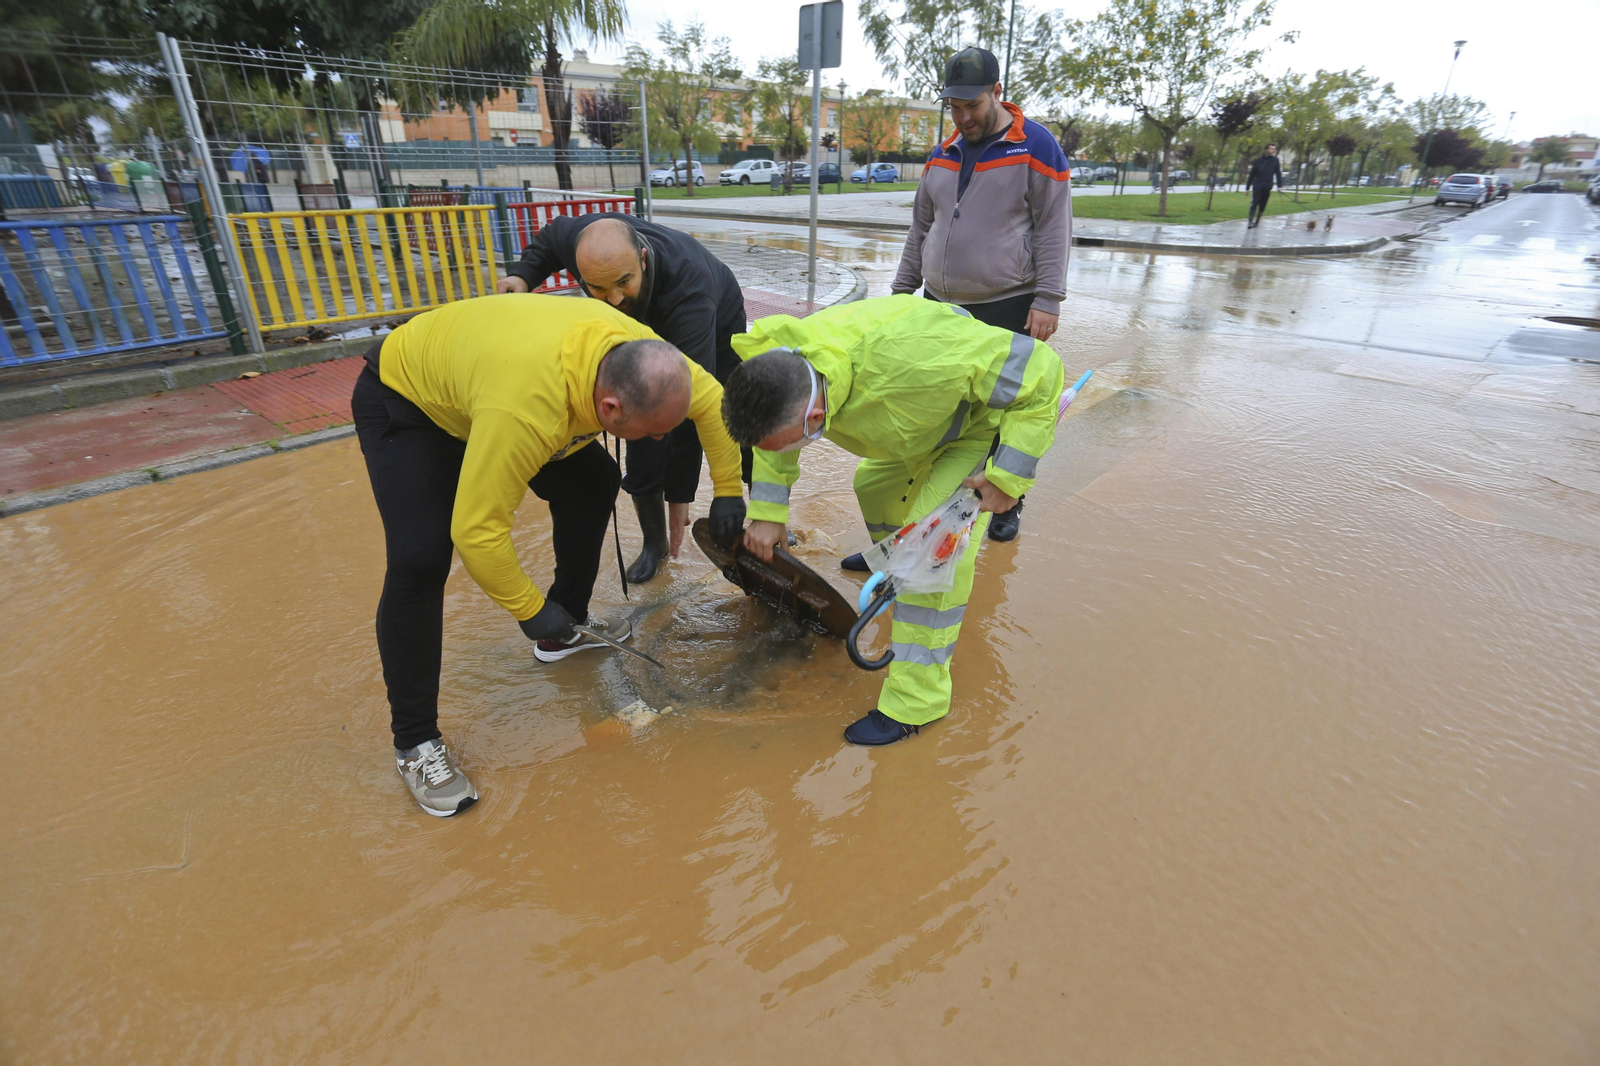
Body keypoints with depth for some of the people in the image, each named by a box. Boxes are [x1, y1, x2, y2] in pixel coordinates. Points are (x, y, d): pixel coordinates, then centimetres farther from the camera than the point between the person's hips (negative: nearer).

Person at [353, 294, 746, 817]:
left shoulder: (642, 356, -25)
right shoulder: (525, 410, -46)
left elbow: (710, 398, -7)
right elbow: (476, 528, -39)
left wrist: (728, 492, -6)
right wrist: (528, 608, -25)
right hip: (403, 399, -7)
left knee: (593, 482, -2)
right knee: (419, 559, -22)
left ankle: (565, 630, 19)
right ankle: (414, 742, -3)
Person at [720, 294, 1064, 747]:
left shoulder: (905, 358, -47)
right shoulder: (785, 365, -23)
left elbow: (1039, 369, -35)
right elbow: (772, 441, 0)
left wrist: (1008, 477, -31)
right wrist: (767, 513, -6)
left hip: (985, 423, -7)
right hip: (924, 421, 7)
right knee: (873, 487, 25)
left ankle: (916, 700, -7)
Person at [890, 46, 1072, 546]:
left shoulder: (1035, 146, -3)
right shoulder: (942, 154, 14)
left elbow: (1054, 227, -8)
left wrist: (1047, 299, -16)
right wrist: (902, 289, 16)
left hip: (1007, 308, -5)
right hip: (941, 306, 5)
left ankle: (1006, 505, 19)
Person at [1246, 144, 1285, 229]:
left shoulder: (1275, 160, 4)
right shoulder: (1258, 160, 1)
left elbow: (1278, 173, 4)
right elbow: (1252, 174, 4)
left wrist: (1279, 186, -5)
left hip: (1267, 187, 2)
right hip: (1257, 186, -2)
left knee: (1262, 206, 7)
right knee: (1254, 204, -14)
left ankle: (1257, 221, 19)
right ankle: (1250, 222, -16)